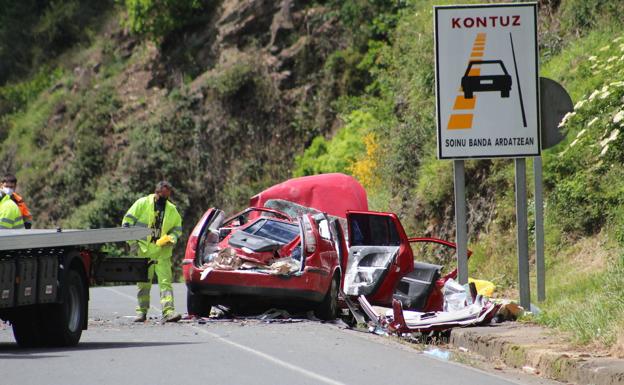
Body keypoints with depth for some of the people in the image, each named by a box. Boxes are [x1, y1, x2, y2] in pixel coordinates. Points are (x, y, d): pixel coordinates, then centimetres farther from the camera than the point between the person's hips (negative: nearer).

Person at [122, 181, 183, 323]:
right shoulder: (142, 204, -1)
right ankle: (142, 311, 17)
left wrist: (171, 238, -3)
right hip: (144, 252, -1)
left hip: (162, 253, 1)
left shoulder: (172, 210, 8)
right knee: (143, 283, 6)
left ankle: (168, 311, -15)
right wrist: (133, 242, -7)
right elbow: (127, 222, 0)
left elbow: (178, 227, 19)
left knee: (166, 281, -9)